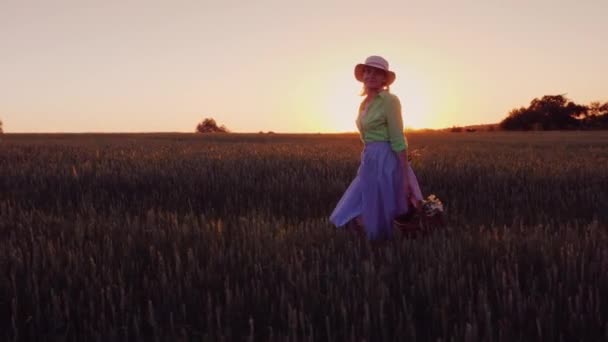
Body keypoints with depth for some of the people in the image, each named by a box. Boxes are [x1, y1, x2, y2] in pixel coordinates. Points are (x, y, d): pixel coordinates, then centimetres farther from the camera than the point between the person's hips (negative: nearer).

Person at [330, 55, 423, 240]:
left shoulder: (389, 100, -12)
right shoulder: (365, 103, 14)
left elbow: (398, 140, -15)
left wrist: (405, 177, -18)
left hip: (385, 163, -9)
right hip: (371, 163, 9)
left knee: (378, 221, -2)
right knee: (359, 218, 8)